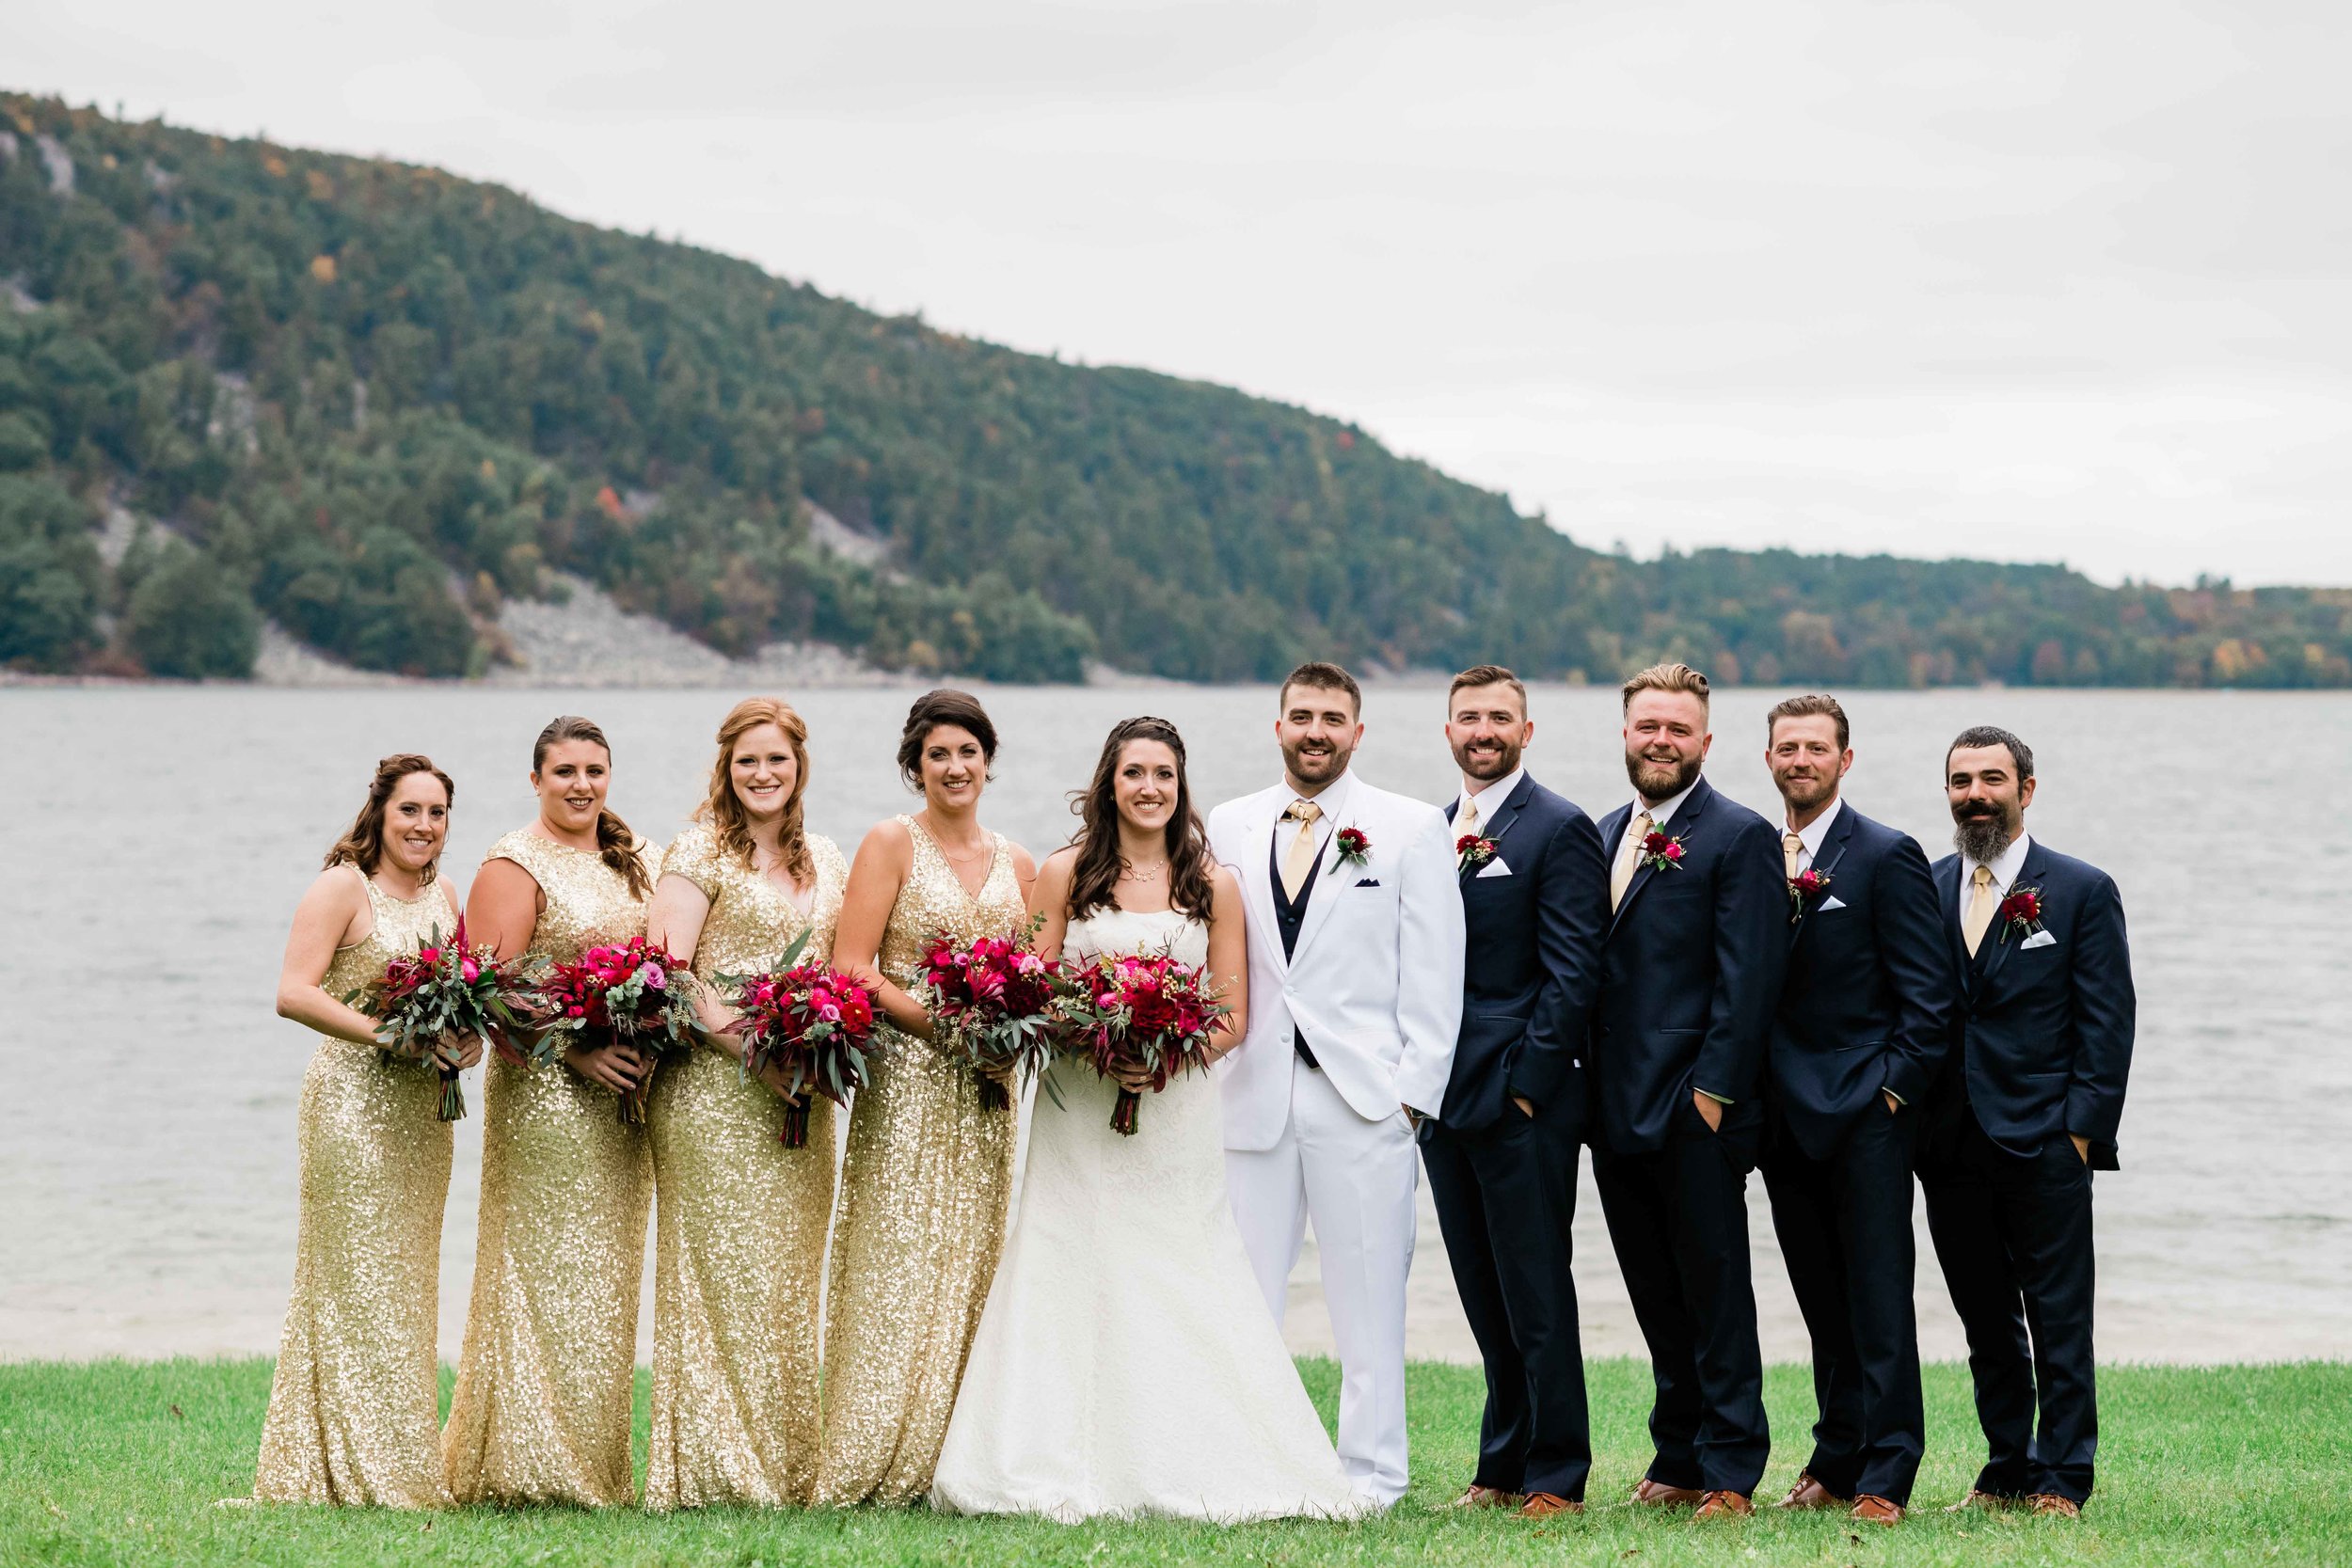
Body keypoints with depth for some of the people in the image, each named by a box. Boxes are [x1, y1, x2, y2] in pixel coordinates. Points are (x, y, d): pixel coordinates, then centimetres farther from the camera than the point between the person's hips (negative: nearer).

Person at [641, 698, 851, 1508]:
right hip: (714, 1090, -6)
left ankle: (787, 1467, 12)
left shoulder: (827, 862, 15)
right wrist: (752, 1045, -19)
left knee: (788, 1278, 7)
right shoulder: (700, 852, -4)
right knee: (723, 1272, -6)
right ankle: (717, 1466, -2)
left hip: (800, 1100, 6)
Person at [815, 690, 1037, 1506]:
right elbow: (851, 970, -8)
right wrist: (942, 1023, -17)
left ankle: (956, 1460, 8)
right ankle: (875, 1466, -5)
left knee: (969, 1269, 4)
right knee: (898, 1265, -8)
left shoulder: (1016, 863, 13)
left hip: (985, 1090, 5)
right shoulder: (891, 844, -1)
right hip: (905, 1079, -5)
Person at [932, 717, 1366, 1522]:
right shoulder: (1066, 873, 5)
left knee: (1181, 1291, -3)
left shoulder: (1214, 886, 6)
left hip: (1177, 1115, 0)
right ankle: (1068, 1472, 0)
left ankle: (1189, 1471, 2)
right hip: (1079, 1111, 0)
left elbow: (1232, 1017, 5)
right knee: (1073, 1283, -3)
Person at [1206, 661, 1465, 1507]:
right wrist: (1202, 1076, 2)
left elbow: (1434, 973, 1)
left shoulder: (1412, 828, 4)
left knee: (1368, 1296, 0)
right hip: (1252, 1094, 3)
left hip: (1364, 1096, -3)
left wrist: (1415, 1089, -6)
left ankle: (1371, 1475, 7)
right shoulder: (1228, 827, 12)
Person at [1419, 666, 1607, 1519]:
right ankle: (1503, 1468, 18)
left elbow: (1572, 972, -10)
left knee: (1536, 1297, -3)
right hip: (1443, 1100, 7)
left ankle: (1555, 1476, 3)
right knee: (1486, 1299, 11)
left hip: (1522, 1103, -7)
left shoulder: (1560, 830, -6)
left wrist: (1528, 1082, -14)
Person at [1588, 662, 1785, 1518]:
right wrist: (1590, 1089, 10)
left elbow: (1747, 980, -12)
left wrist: (1714, 1092, -17)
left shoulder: (1740, 837, -6)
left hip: (1696, 1112, -7)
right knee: (1658, 1301, 12)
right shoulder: (1607, 834, 15)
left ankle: (1730, 1472, 5)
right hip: (1618, 1110, 7)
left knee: (1716, 1298, -1)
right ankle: (1679, 1458, 20)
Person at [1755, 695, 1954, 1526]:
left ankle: (1885, 1479, -3)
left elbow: (1928, 991, -7)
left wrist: (1895, 1087, -12)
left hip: (1865, 1114, -6)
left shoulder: (1888, 856, -5)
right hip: (1787, 1116, 6)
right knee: (1823, 1305, 11)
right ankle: (1835, 1463, 18)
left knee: (1879, 1302, -5)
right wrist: (1752, 1095, 6)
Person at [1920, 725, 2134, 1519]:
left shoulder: (2082, 891, 1)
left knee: (2059, 1321, -1)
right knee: (1986, 1322, 10)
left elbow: (2107, 1024, -2)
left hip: (2044, 1145, -4)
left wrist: (2083, 1129, -9)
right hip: (1951, 1147, 4)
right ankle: (2006, 1470, 18)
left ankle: (2061, 1481, 4)